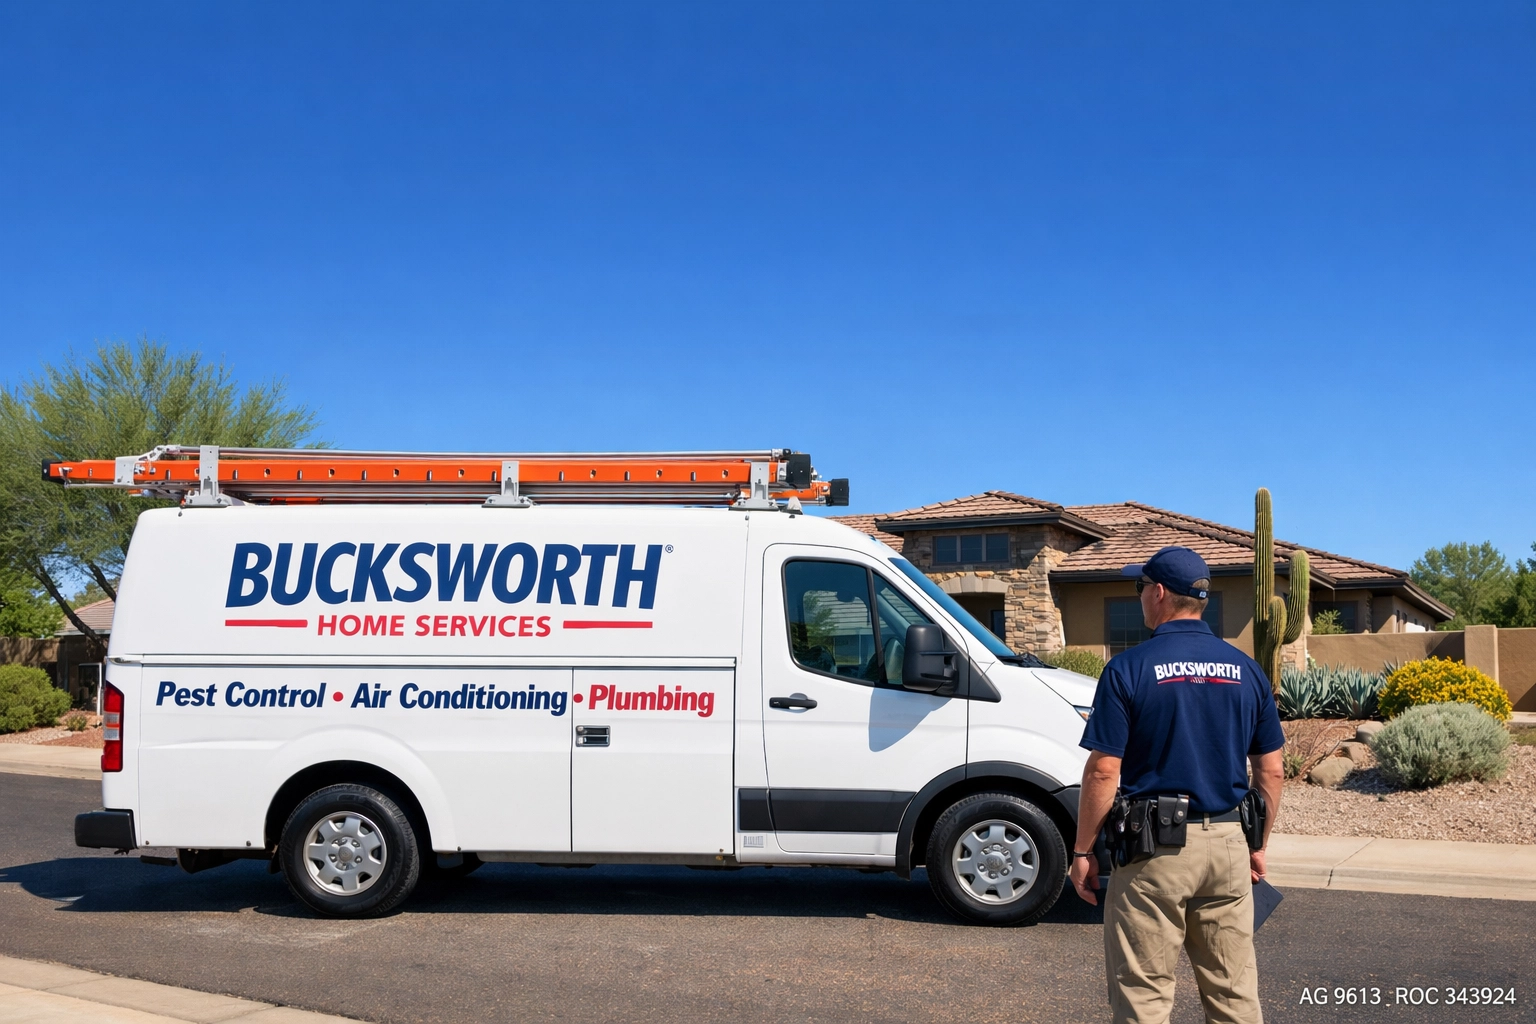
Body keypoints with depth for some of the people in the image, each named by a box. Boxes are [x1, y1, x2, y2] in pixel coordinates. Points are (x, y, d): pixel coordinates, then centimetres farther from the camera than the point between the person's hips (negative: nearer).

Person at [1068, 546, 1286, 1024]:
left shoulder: (1129, 669, -10)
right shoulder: (1246, 669, 5)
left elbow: (1103, 772, -12)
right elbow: (1271, 772, 8)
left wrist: (1082, 851, -3)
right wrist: (1259, 846, 19)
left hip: (1153, 848, -5)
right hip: (1227, 843, 5)